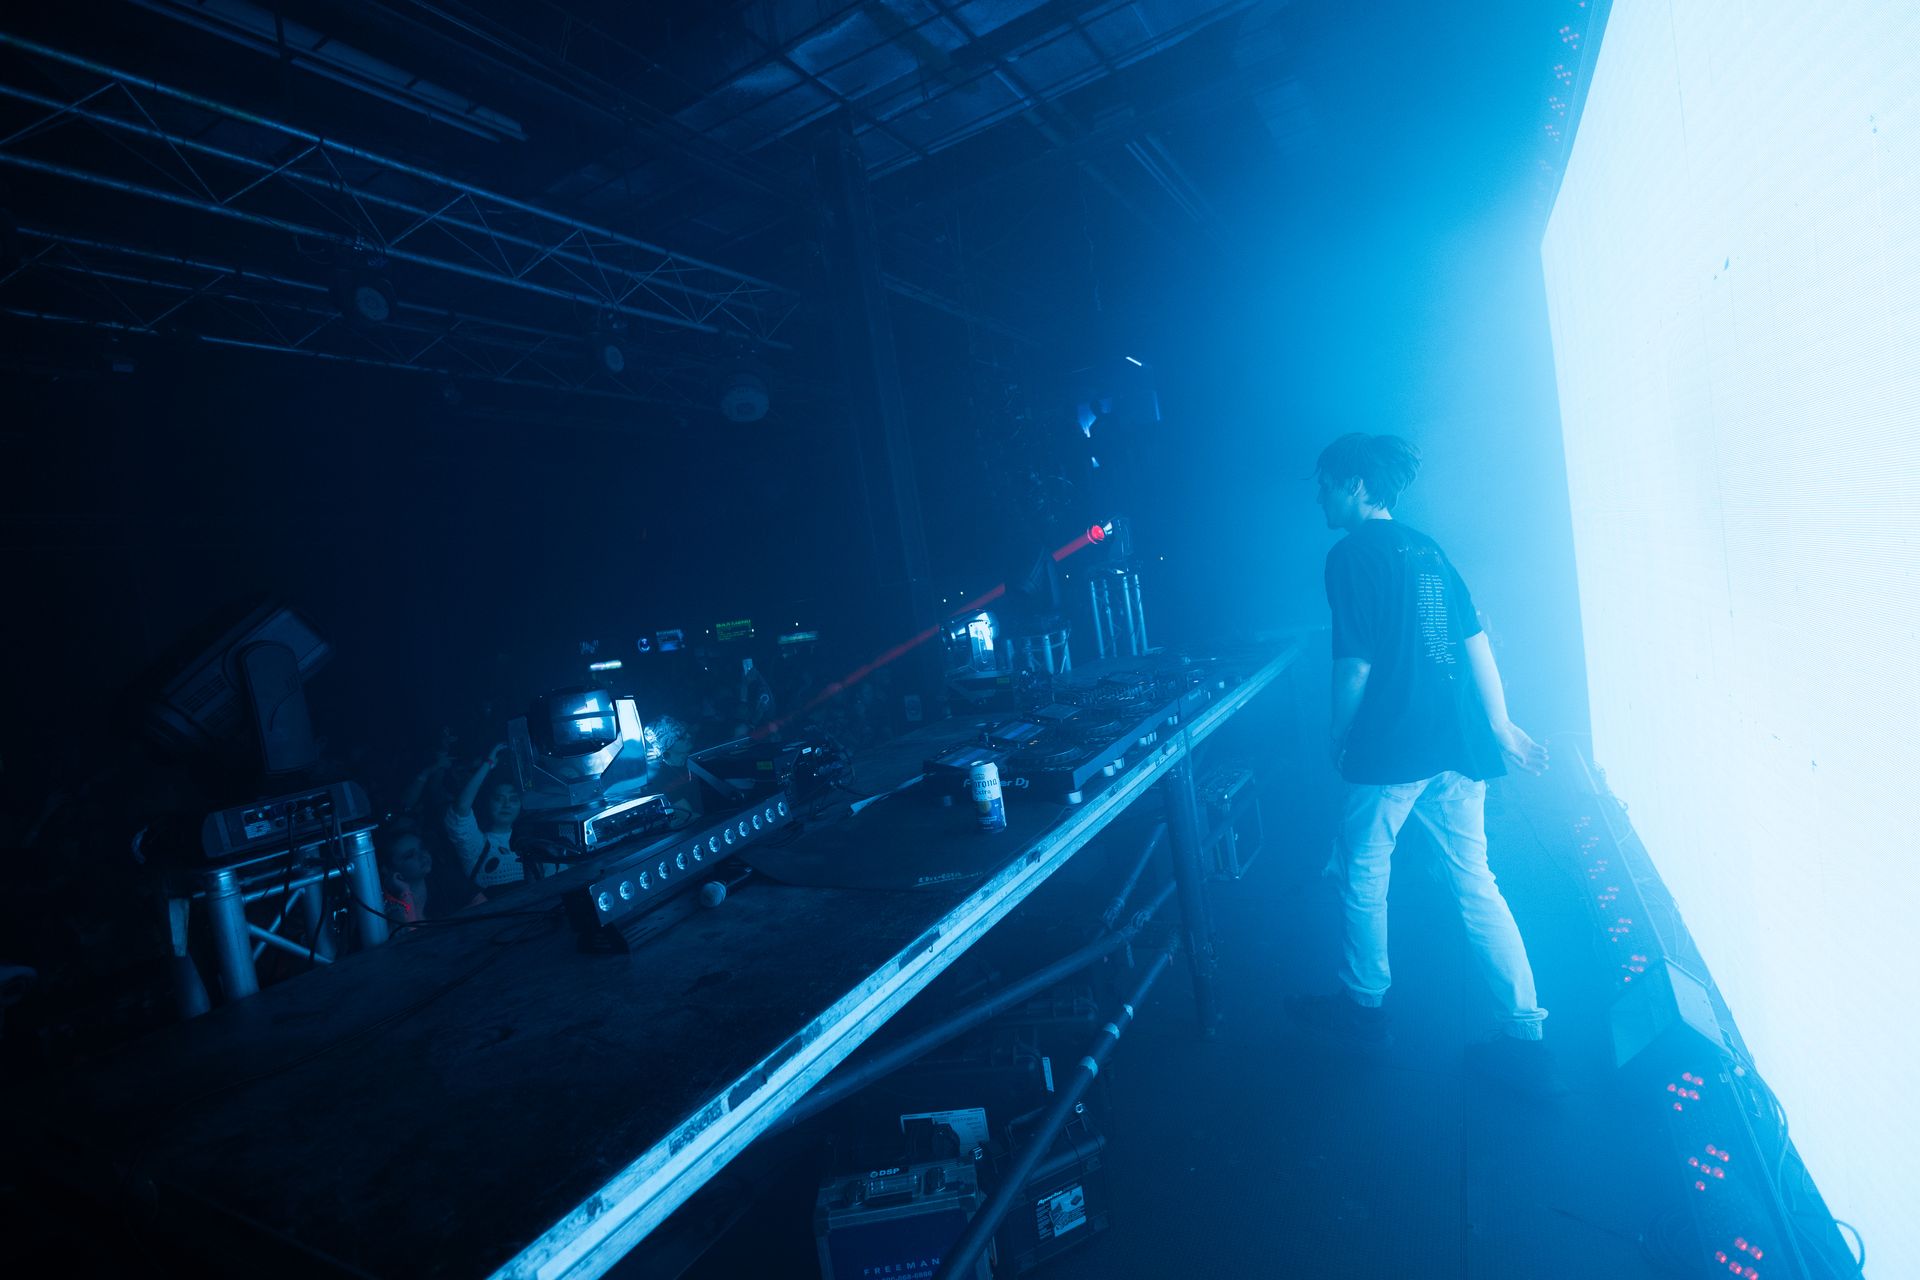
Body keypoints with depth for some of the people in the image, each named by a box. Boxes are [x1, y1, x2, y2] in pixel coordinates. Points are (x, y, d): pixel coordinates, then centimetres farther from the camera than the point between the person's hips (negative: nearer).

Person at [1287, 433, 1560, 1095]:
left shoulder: (1350, 555, -10)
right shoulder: (1425, 547, 11)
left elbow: (1355, 667, -14)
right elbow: (1476, 642, 11)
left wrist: (1339, 738, 0)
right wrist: (1500, 728, 16)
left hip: (1389, 751, -7)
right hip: (1456, 745, 7)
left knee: (1361, 877, 13)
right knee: (1475, 883, 13)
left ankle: (1365, 1003, 29)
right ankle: (1527, 1035, 16)